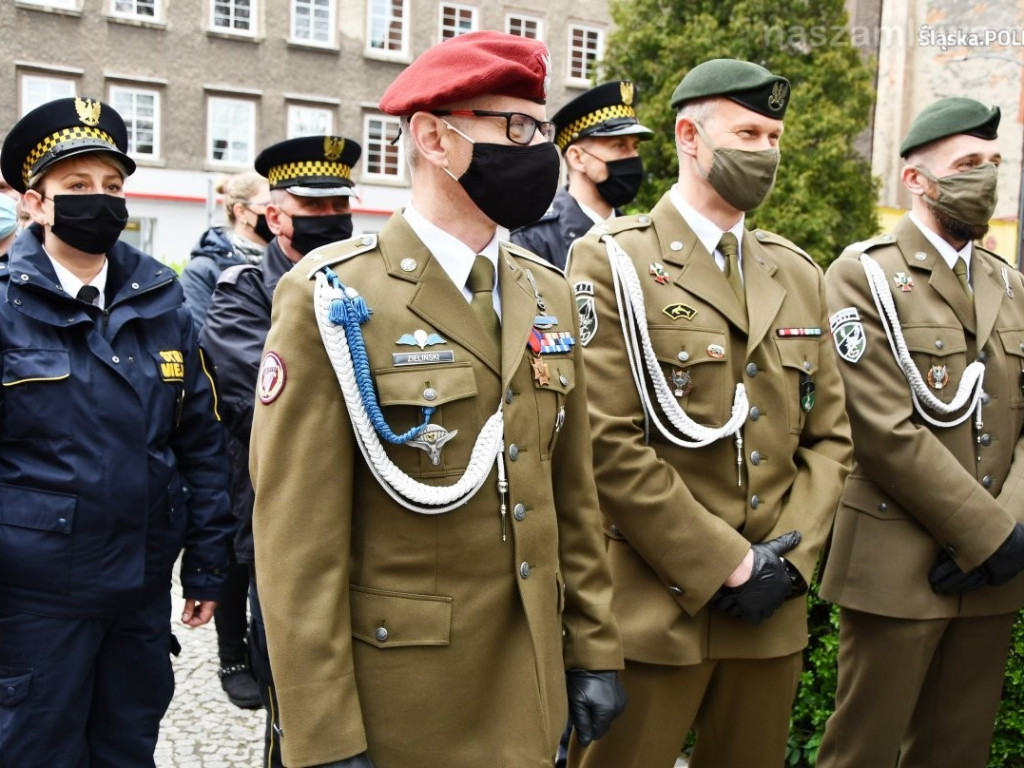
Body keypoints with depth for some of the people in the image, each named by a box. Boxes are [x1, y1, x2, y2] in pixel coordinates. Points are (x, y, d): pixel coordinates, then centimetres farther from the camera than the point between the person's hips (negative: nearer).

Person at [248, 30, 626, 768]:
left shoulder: (549, 294, 6)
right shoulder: (332, 298, -14)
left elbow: (573, 494, 10)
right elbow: (299, 537, -16)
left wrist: (593, 649, 8)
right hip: (395, 694, -5)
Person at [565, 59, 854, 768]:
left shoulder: (799, 273, 12)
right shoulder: (614, 262, -6)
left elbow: (829, 437, 10)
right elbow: (609, 443, -15)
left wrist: (790, 558, -4)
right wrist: (726, 564, -14)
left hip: (772, 610, 6)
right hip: (651, 611, -5)